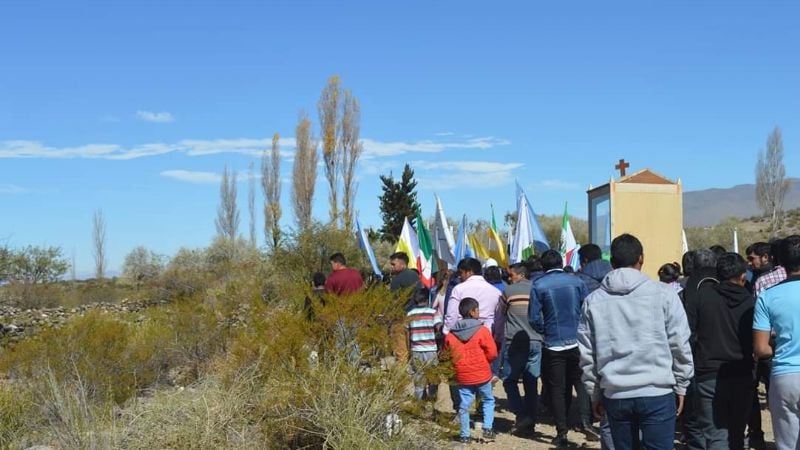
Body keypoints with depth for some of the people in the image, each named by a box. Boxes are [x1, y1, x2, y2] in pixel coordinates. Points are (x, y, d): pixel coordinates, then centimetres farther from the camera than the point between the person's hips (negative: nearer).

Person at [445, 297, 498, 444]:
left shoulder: (451, 334, -1)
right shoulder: (482, 331, -13)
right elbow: (492, 353, -12)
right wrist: (483, 362, 7)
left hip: (462, 376, 3)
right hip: (482, 374, -3)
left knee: (464, 405, 10)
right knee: (488, 400, 16)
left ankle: (464, 435, 13)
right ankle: (488, 429, 7)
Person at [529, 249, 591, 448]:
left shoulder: (538, 285, -6)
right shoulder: (576, 281, -1)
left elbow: (534, 318, -7)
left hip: (554, 344, -1)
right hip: (577, 341, 1)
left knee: (557, 389, 6)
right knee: (581, 382, 15)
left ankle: (562, 433, 7)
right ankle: (586, 419, -4)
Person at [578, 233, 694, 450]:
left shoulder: (593, 301, 3)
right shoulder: (663, 294, -5)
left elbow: (587, 354, 6)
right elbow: (679, 345, -2)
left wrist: (595, 395, 15)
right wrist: (680, 386, 9)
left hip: (615, 395, 3)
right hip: (657, 393, -3)